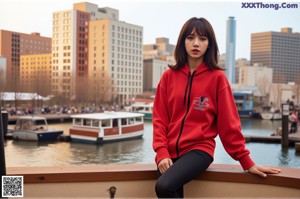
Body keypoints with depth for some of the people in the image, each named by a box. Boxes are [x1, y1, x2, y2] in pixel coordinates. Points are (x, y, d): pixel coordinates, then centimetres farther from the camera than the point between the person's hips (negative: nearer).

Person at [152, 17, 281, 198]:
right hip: (170, 152, 4)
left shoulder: (217, 77, -2)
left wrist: (247, 162, -1)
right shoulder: (169, 76, 6)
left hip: (199, 148, -4)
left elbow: (228, 122, -1)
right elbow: (160, 118, 4)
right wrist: (162, 152, -9)